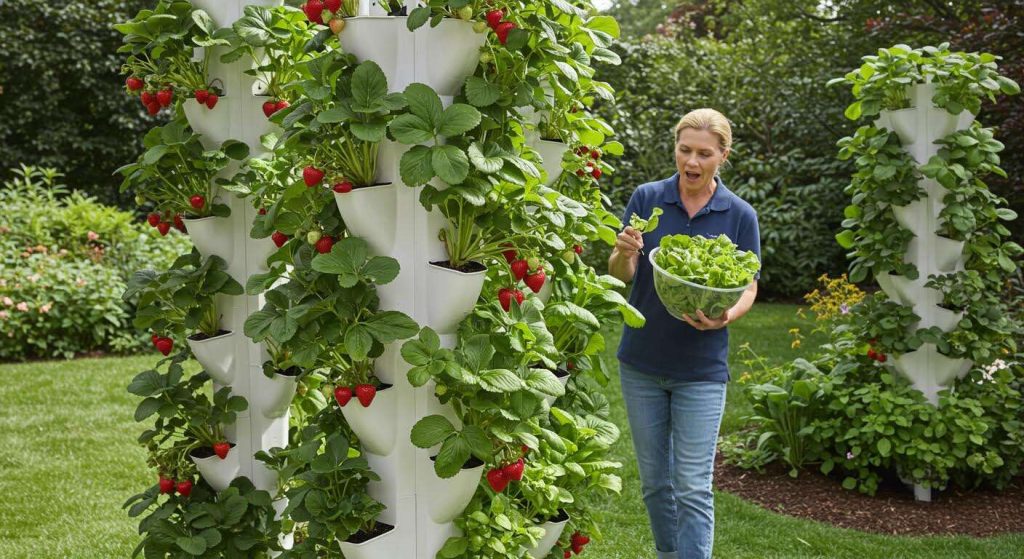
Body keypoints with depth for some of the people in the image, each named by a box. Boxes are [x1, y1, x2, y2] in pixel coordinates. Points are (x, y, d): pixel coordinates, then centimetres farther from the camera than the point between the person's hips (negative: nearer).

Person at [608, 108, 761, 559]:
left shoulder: (740, 215, -4)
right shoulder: (647, 198, -2)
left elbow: (748, 287, 0)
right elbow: (621, 274, -3)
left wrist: (726, 317, -22)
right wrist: (624, 254, -27)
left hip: (701, 369, -2)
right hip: (641, 362, 2)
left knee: (693, 488, -3)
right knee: (655, 481, 14)